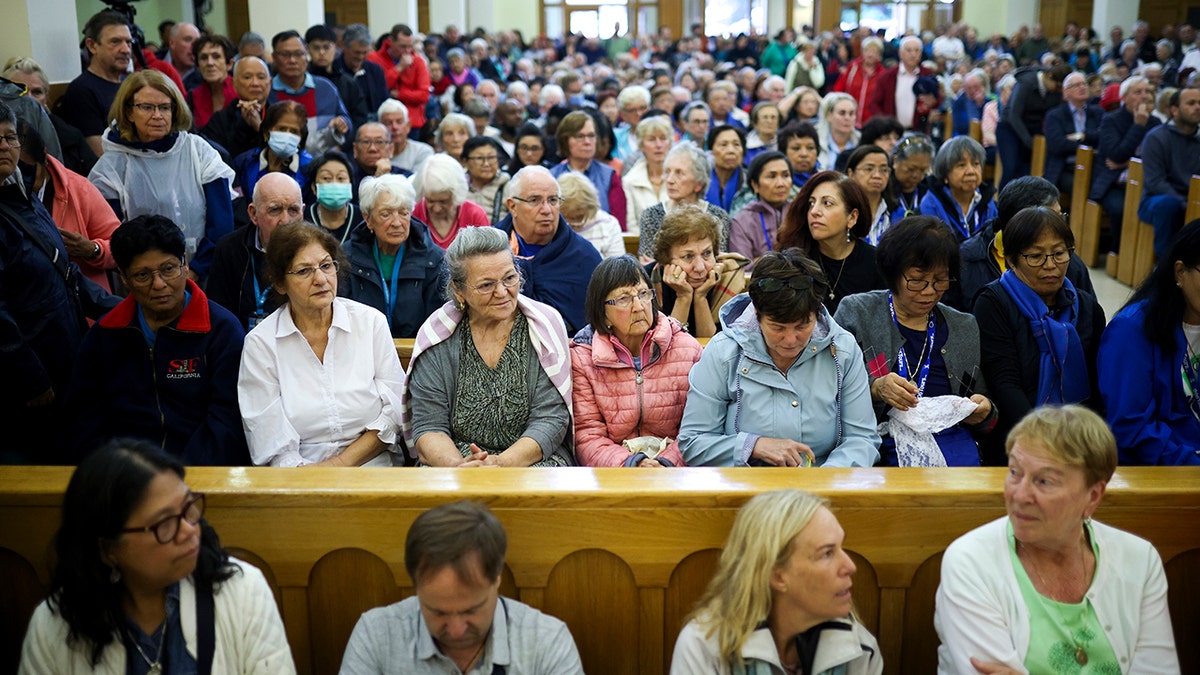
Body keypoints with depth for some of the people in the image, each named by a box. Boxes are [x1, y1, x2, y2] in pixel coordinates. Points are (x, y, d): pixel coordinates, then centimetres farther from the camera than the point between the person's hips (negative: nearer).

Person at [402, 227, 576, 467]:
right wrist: (458, 466, -23)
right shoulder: (436, 338, 1)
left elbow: (550, 420, -7)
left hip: (532, 461, 0)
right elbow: (429, 427, -2)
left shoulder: (544, 326, -1)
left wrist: (500, 463, -23)